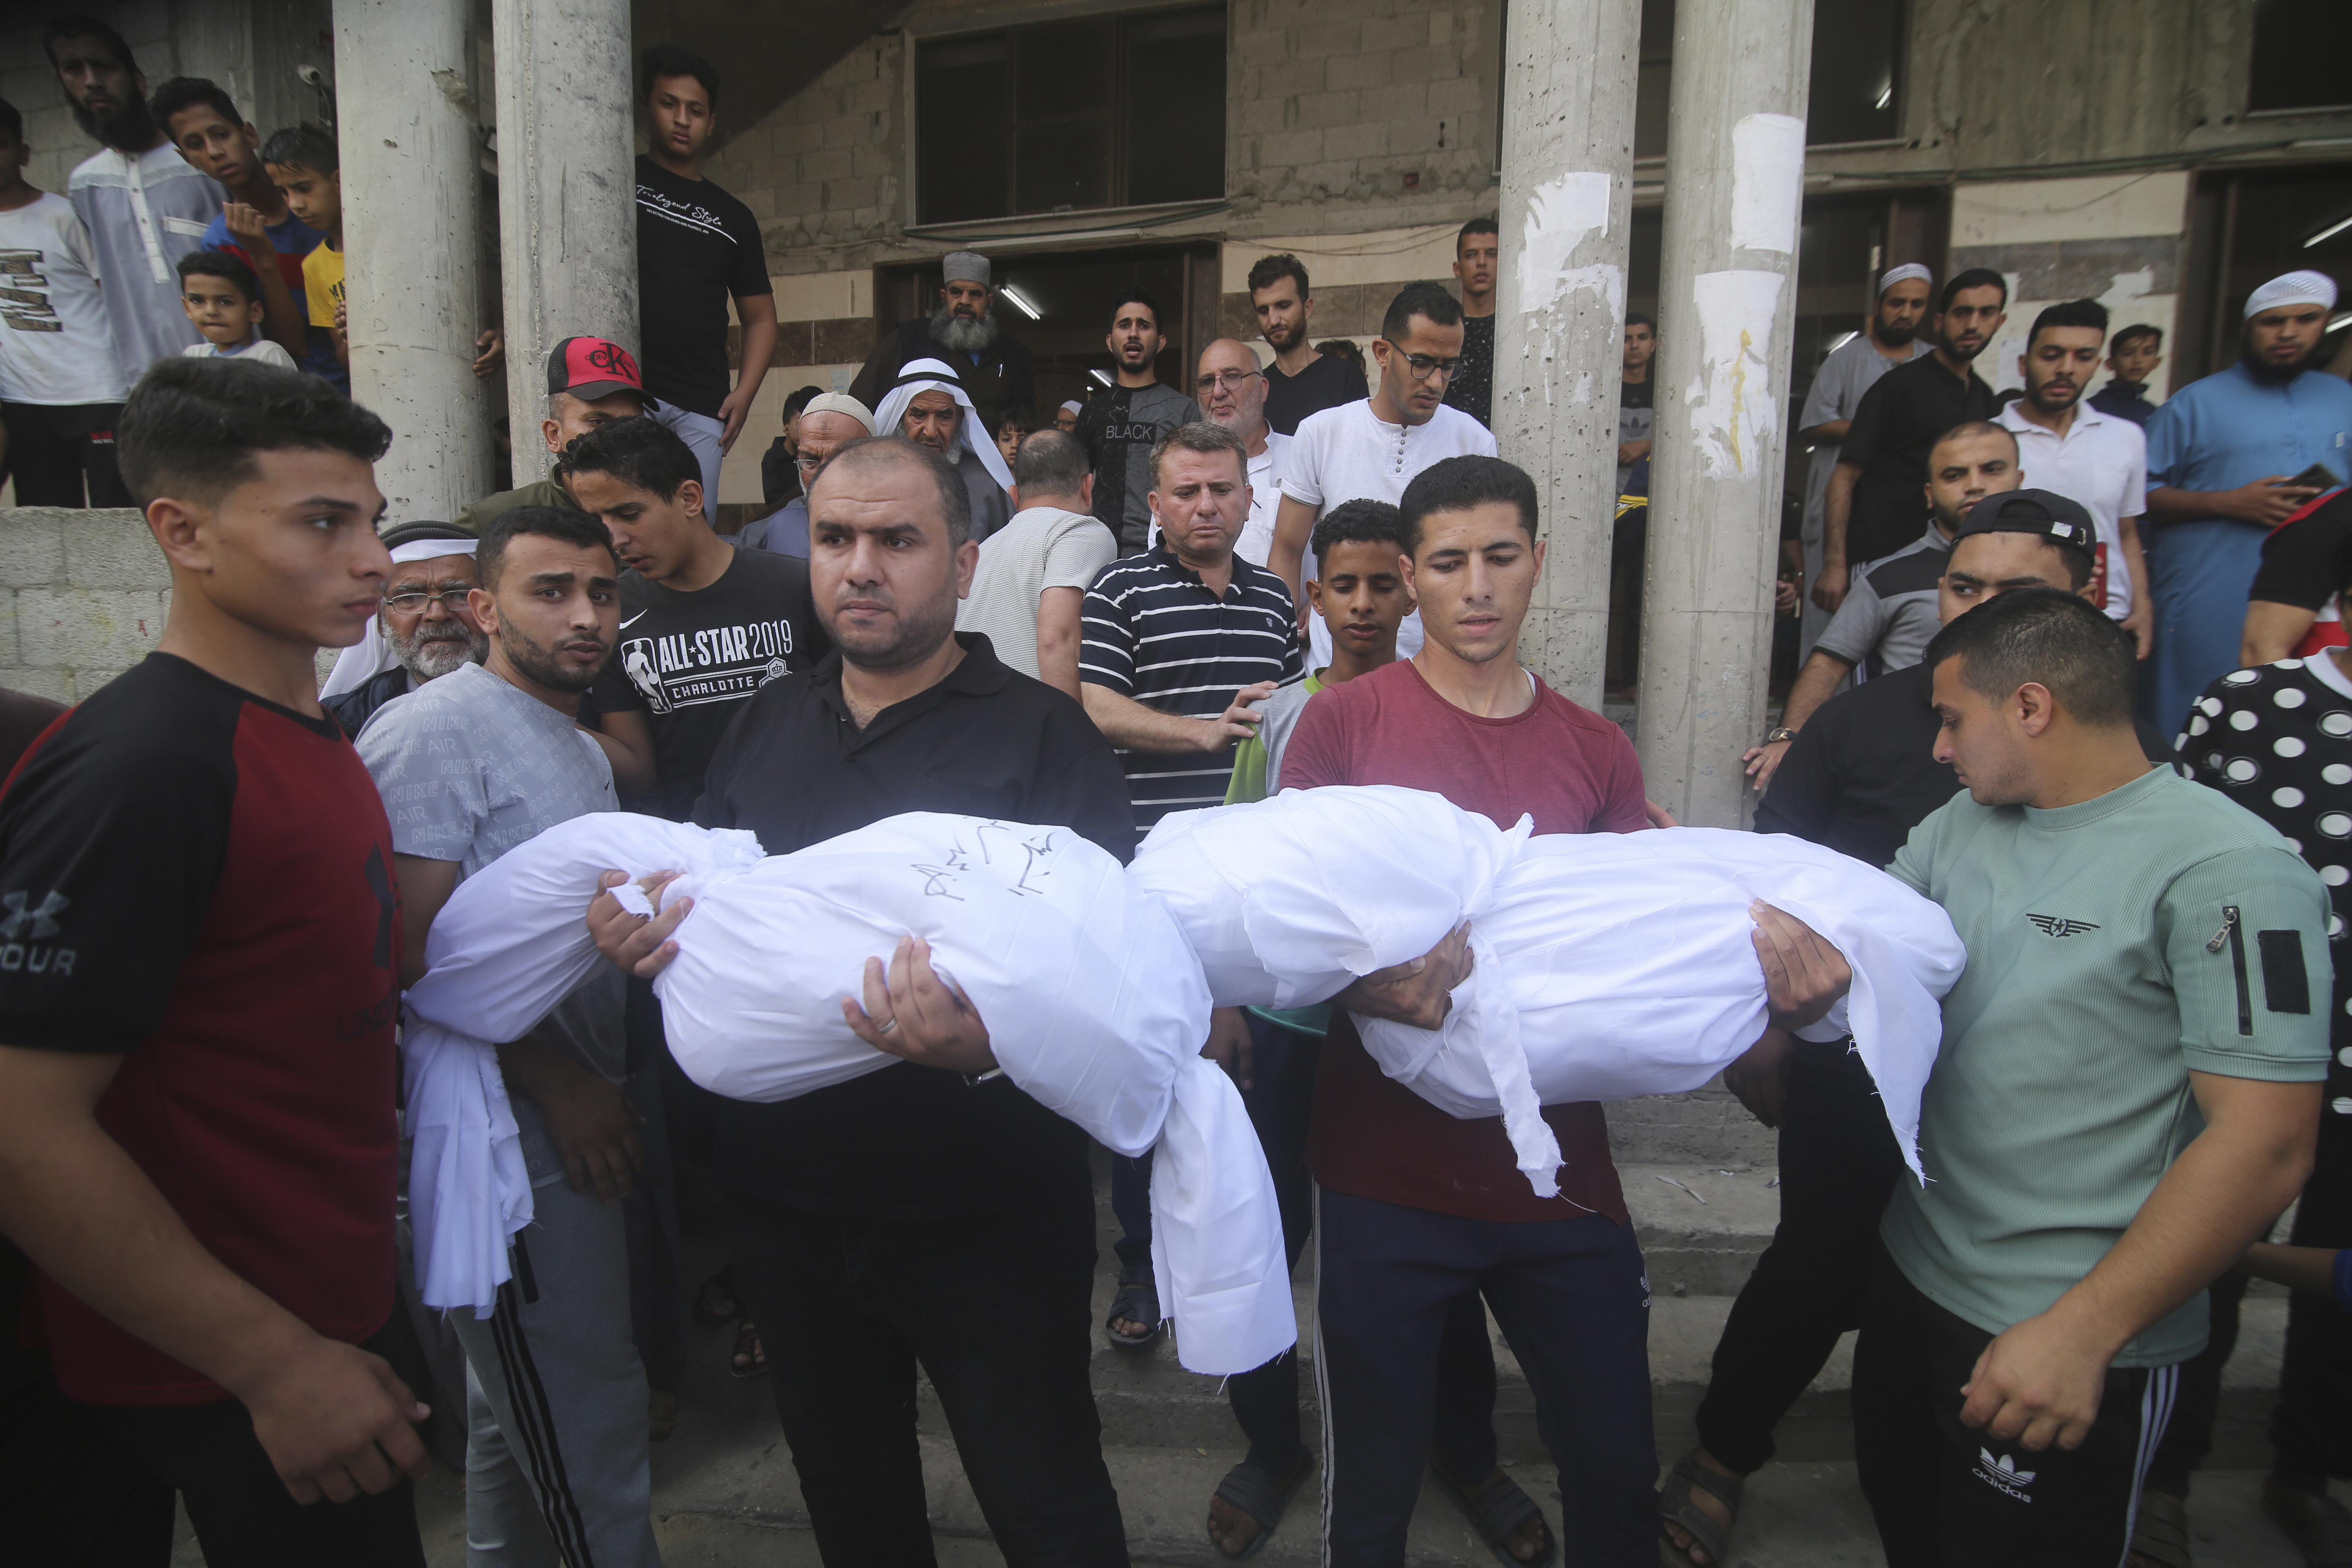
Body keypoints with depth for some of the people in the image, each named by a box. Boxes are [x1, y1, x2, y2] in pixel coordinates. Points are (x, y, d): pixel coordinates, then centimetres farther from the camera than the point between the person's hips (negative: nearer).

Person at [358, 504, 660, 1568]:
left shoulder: (582, 751, 16)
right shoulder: (435, 730, -14)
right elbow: (417, 947, -21)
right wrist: (557, 1082, -20)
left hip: (573, 1123, 9)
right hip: (509, 1132, -9)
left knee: (519, 1403, 23)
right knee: (589, 1416, -1)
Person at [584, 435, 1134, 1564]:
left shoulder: (1042, 737, -12)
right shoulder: (768, 722, 5)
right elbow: (696, 912, 13)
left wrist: (985, 1045, -35)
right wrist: (630, 932, -10)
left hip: (984, 1219, -5)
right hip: (787, 1208, 5)